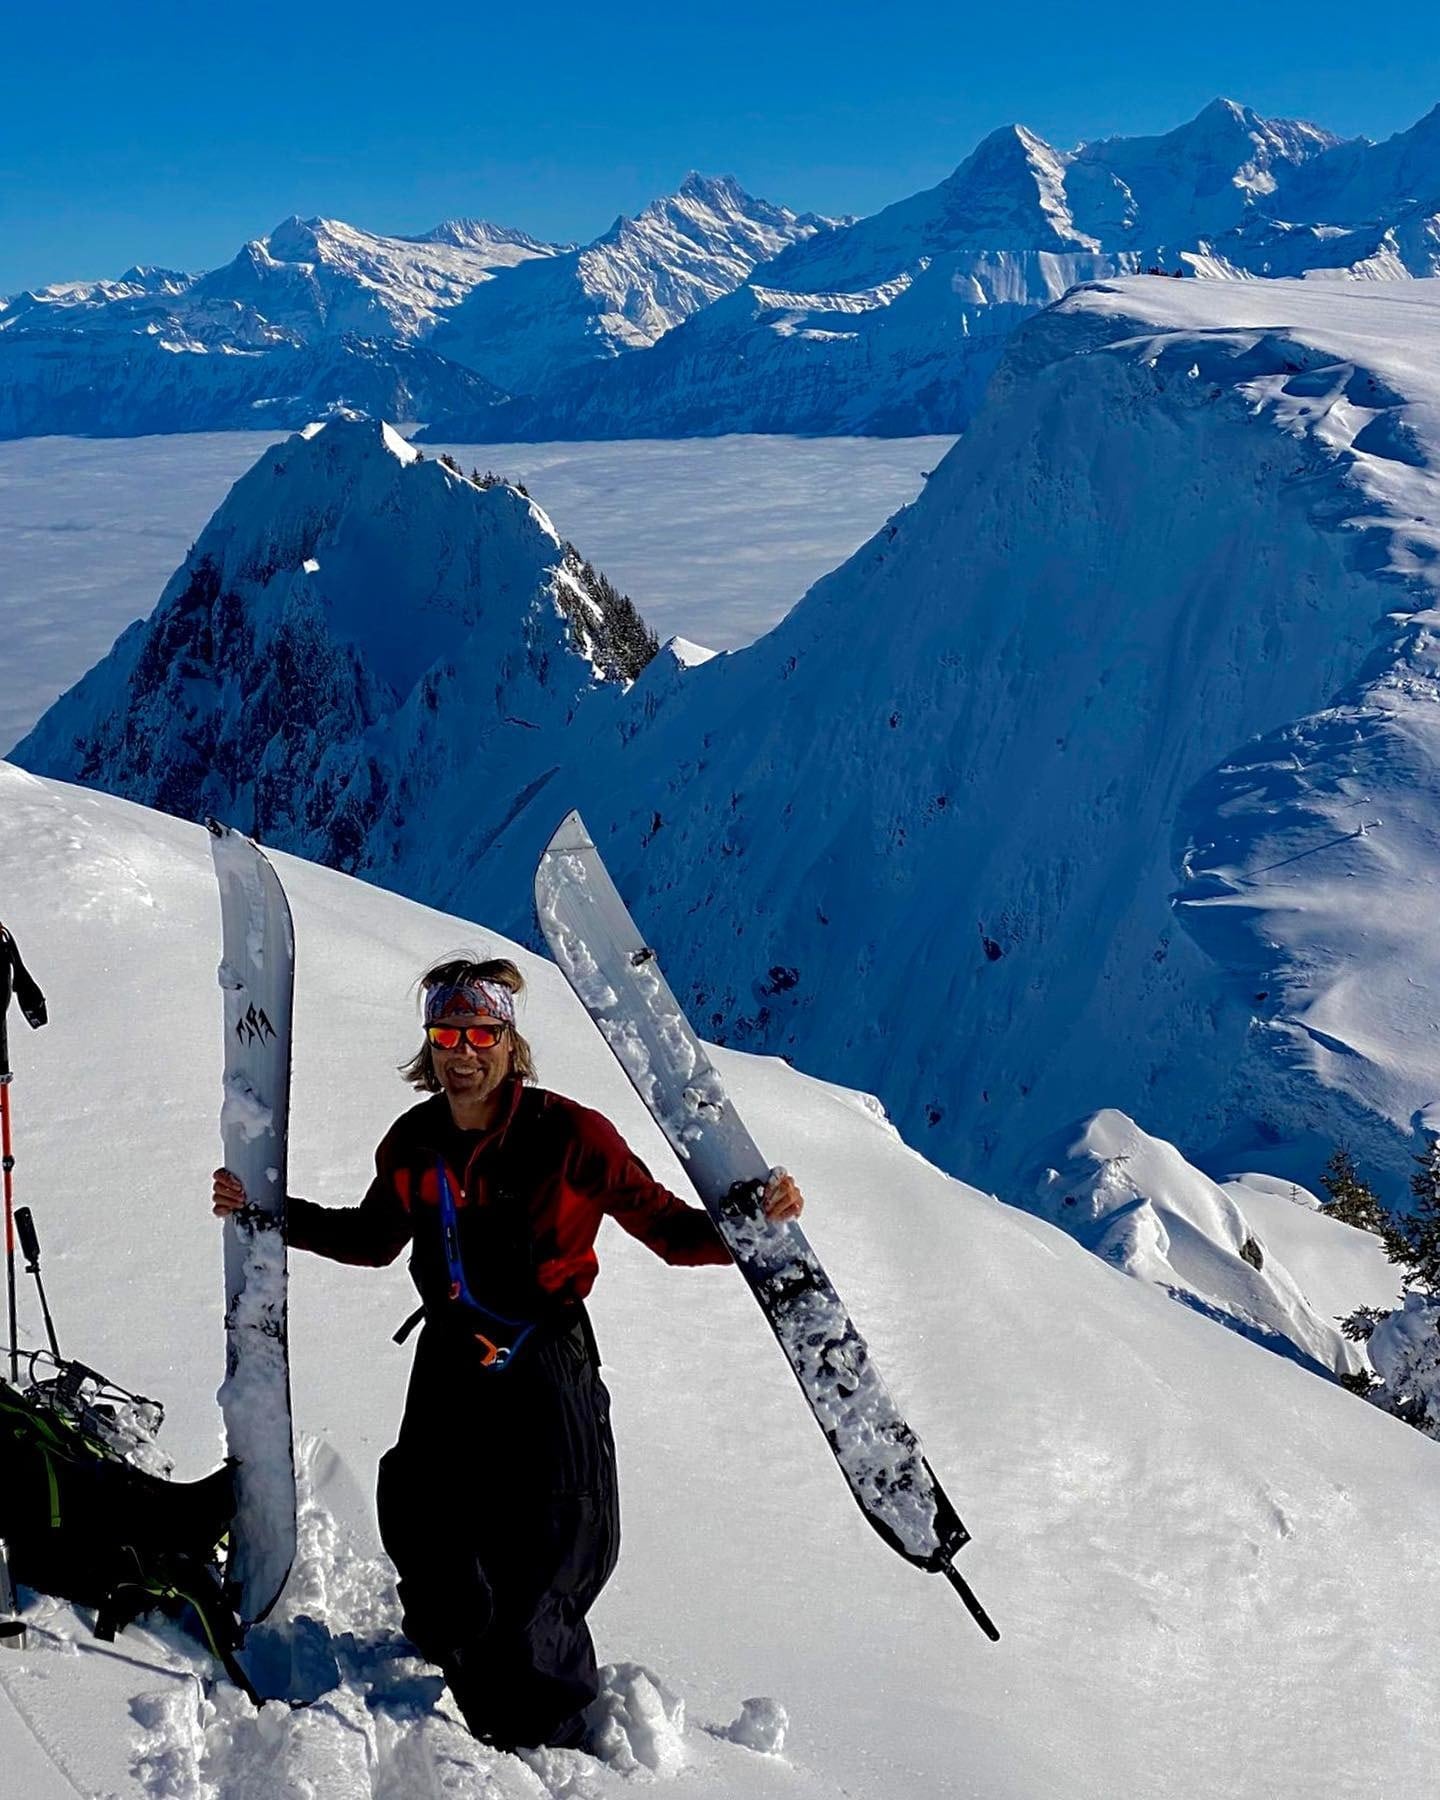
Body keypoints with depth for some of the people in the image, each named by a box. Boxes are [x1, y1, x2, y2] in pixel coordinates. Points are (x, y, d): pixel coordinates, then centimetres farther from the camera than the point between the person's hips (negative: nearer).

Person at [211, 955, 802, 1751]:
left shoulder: (569, 1134, -17)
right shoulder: (412, 1144, -3)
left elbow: (666, 1227, -14)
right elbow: (372, 1239, 15)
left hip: (547, 1375, -4)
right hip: (449, 1366, 5)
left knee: (532, 1585, 1)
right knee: (427, 1547, 15)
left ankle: (548, 1746, 27)